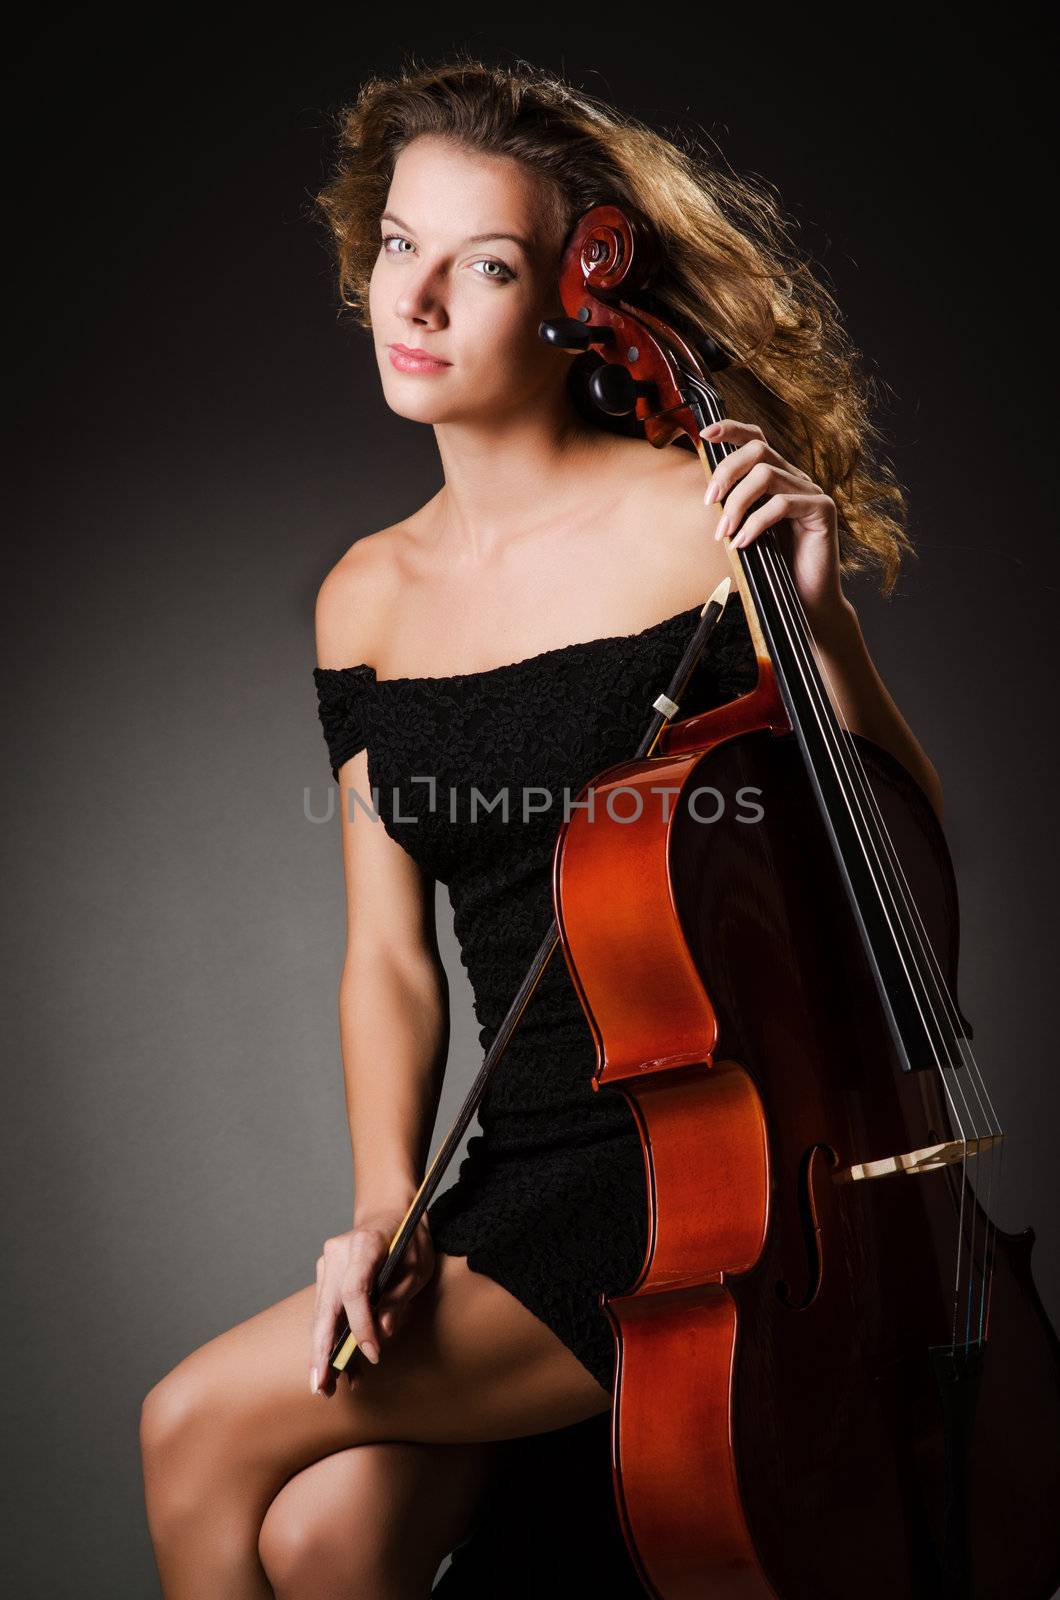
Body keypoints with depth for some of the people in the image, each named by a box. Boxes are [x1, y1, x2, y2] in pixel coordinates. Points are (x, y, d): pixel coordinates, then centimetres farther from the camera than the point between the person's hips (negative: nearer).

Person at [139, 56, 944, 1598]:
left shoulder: (697, 521, -7)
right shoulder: (367, 597, 9)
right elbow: (389, 955, 8)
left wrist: (816, 615, -18)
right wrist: (385, 1197, -7)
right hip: (510, 1157, 5)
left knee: (204, 1426, -11)